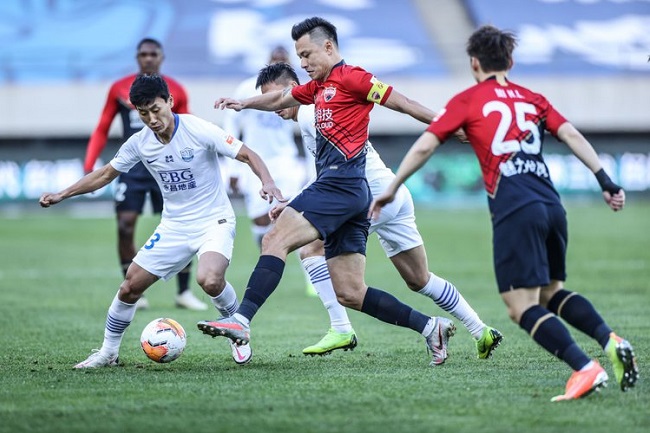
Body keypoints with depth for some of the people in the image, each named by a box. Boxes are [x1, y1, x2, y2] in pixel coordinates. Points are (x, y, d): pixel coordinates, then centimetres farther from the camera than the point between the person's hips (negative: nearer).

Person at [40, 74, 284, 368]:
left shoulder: (199, 131, -18)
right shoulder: (139, 143, -3)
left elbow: (248, 155, -16)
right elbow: (105, 174, 12)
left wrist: (267, 182, -35)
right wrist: (61, 195, 7)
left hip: (214, 221, -5)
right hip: (174, 226, 5)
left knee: (209, 280, -31)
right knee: (130, 286, 0)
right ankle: (108, 352, 20)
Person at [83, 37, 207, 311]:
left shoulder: (175, 91, 4)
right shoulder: (120, 89, 4)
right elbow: (102, 130, 8)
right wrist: (89, 165, -2)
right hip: (133, 167, 0)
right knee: (125, 227, -9)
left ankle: (184, 293, 8)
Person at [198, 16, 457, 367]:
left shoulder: (350, 78, -3)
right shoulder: (318, 87, 23)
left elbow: (399, 102, -3)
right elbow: (280, 99, 36)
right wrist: (243, 103, 22)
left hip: (340, 183, -10)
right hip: (345, 190, 10)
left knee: (275, 241, -18)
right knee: (349, 294, 4)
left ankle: (241, 319, -28)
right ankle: (429, 326, 5)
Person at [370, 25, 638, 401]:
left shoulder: (468, 101, 8)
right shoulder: (532, 98, 20)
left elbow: (423, 147, 6)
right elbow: (572, 136, 9)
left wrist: (392, 188, 16)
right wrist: (606, 182, 7)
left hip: (515, 211, -6)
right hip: (552, 206, 6)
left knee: (522, 306, -6)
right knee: (551, 292, 22)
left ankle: (586, 368, -22)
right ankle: (611, 341, 2)